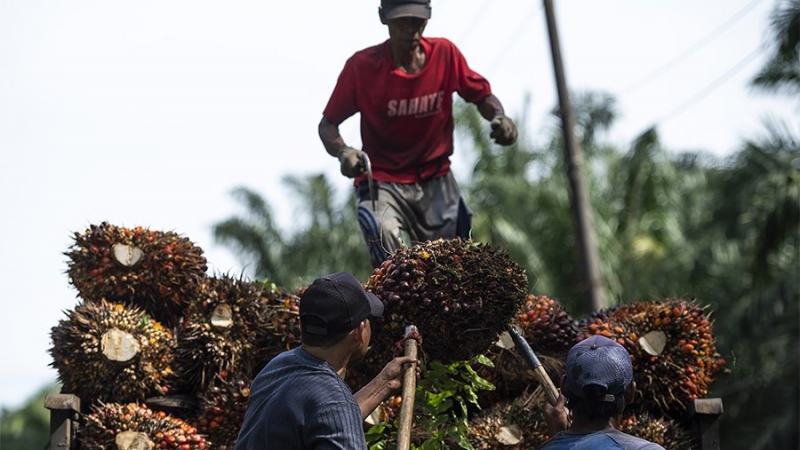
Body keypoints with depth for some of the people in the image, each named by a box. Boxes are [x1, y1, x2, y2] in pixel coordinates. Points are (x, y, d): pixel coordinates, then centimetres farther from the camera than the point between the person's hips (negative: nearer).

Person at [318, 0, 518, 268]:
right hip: (382, 182, -3)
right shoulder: (362, 65, -12)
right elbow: (328, 124, -5)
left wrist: (498, 117, -15)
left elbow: (482, 95, 9)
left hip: (436, 179, 3)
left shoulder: (445, 53, -5)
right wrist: (342, 152, -27)